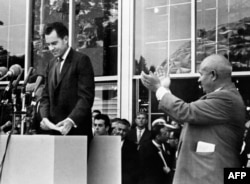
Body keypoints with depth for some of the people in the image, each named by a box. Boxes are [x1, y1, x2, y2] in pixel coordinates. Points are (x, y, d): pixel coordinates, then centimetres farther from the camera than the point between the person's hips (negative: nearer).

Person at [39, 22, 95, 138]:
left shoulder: (81, 60, -4)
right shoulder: (51, 64, 17)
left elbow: (86, 97, -12)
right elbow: (46, 96, 16)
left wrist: (71, 120, -23)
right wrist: (44, 117, -3)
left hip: (76, 130, -5)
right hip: (53, 130, 5)